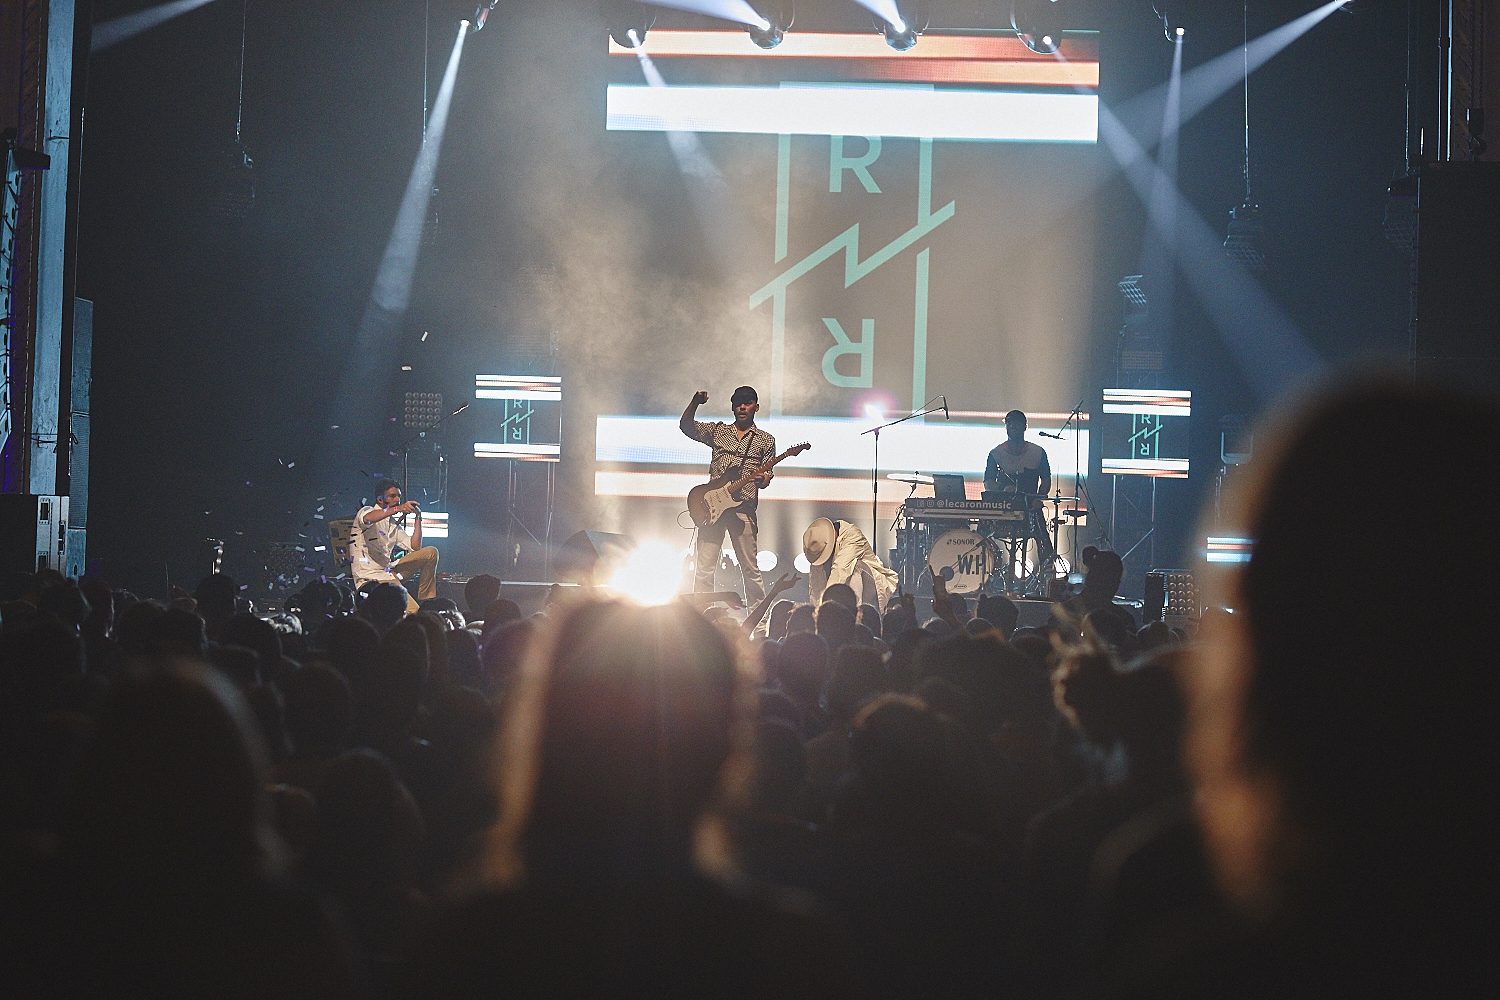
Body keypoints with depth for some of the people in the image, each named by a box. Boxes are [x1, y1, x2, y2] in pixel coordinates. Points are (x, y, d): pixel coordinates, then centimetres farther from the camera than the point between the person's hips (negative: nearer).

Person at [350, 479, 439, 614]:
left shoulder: (394, 526, 23)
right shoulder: (367, 511, 0)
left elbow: (415, 547, 14)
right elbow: (367, 518, -29)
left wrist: (418, 518, 8)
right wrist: (398, 509, -39)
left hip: (389, 571, 9)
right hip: (371, 576, -9)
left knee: (430, 552, -1)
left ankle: (426, 601, 2)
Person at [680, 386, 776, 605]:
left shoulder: (766, 441, 12)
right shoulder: (718, 431, 15)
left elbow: (767, 476, 6)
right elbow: (686, 425, 6)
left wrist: (761, 479, -17)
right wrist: (695, 404, -11)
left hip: (743, 508, -1)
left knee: (750, 569, -2)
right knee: (704, 567, -2)